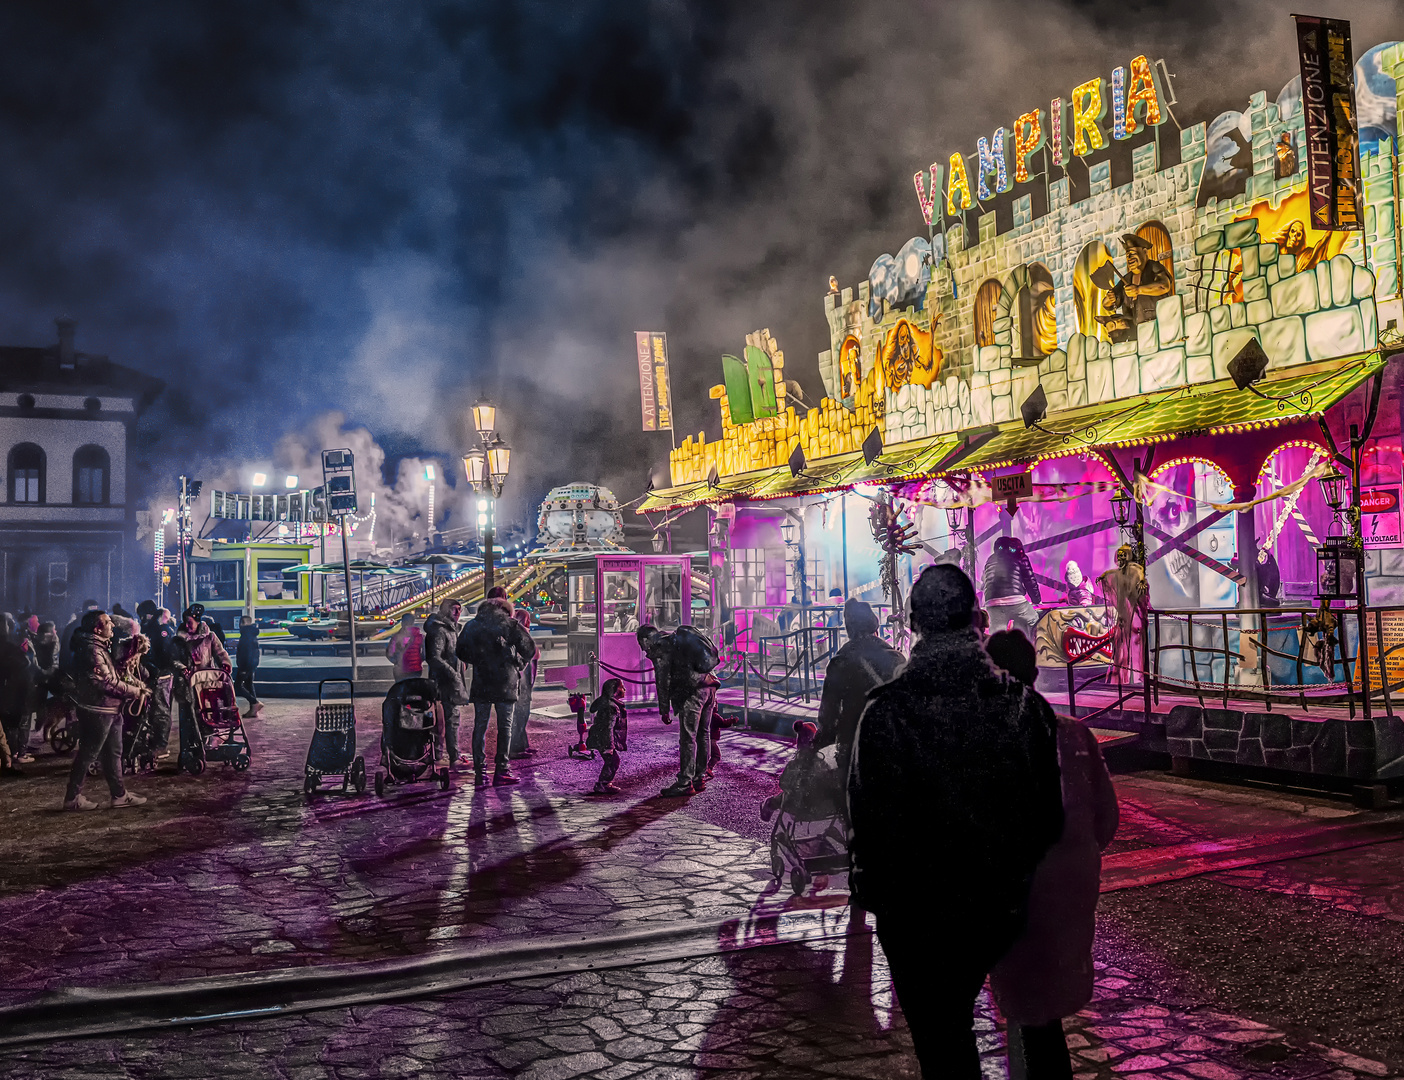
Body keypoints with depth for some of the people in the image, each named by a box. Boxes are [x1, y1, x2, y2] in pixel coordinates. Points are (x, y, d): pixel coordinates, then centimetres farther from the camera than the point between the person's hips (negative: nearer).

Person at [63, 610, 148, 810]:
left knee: (113, 753, 13)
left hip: (110, 710, 10)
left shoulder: (102, 647, 14)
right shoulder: (93, 650, -19)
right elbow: (108, 682, -22)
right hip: (97, 710, -10)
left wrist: (132, 682, 2)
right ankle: (73, 797, 8)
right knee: (88, 754, -1)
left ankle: (119, 794, 19)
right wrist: (134, 691, -13)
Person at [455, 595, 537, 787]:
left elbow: (461, 651, 14)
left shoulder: (472, 626, 9)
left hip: (481, 683, 2)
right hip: (506, 682, -2)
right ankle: (501, 771, 1)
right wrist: (519, 664, 13)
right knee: (505, 726, 3)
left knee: (480, 726, 6)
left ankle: (480, 772, 2)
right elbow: (530, 648, 0)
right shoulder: (510, 625, 0)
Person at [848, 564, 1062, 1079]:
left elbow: (870, 823, -15)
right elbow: (1050, 814, -1)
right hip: (1001, 907, 4)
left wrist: (874, 895, 2)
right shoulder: (1024, 705, -10)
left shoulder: (885, 712, -21)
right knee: (956, 1021, 28)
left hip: (918, 915, -4)